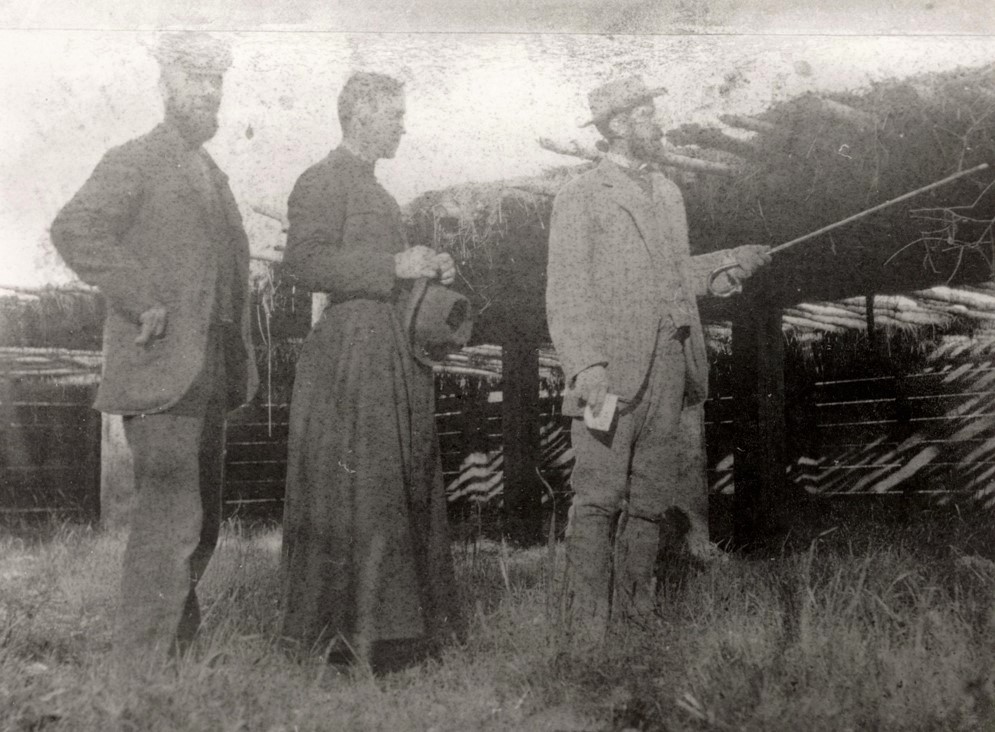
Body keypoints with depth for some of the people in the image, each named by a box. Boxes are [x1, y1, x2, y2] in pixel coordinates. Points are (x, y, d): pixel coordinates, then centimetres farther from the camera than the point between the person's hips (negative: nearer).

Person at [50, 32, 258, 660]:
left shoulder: (213, 175, 21)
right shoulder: (134, 161, -4)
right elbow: (75, 230, -19)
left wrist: (238, 364, 17)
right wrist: (143, 300, -21)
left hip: (209, 377, 8)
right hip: (161, 371, -8)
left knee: (201, 522, 14)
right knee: (171, 517, -11)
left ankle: (177, 649, 26)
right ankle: (142, 662, -2)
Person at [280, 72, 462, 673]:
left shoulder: (373, 189, 22)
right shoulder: (323, 181, -7)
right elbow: (305, 261, -19)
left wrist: (427, 269, 12)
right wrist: (394, 266, -21)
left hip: (395, 359, 9)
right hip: (351, 357, -9)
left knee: (404, 489, 10)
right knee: (355, 495, -6)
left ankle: (396, 622, 19)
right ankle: (344, 634, 3)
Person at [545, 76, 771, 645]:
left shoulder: (668, 193, 19)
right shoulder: (581, 198, -3)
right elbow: (567, 290, -10)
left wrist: (732, 261, 19)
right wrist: (587, 364, -21)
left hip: (671, 367, 7)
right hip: (612, 371, -6)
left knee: (652, 496, 11)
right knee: (599, 498, -3)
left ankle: (637, 609, 22)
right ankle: (588, 627, 4)